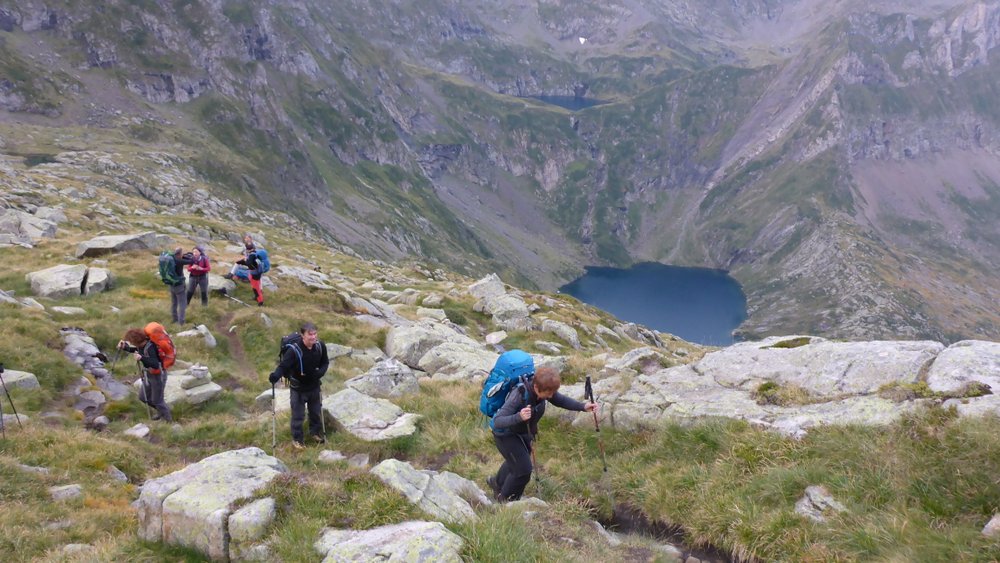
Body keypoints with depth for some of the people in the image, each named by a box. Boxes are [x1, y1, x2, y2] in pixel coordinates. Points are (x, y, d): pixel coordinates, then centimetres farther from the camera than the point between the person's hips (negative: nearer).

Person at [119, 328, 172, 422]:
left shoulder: (150, 347, -32)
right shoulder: (141, 345, -8)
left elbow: (155, 364, -43)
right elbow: (135, 350, 17)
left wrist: (142, 358, -56)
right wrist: (125, 347, -1)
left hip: (158, 376, -9)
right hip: (149, 374, 9)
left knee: (157, 400, 5)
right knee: (143, 397, 19)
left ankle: (169, 420, 26)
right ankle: (161, 411, 40)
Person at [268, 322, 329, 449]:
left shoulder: (320, 346, -15)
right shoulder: (294, 350, -30)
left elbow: (325, 362, 1)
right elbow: (283, 366, -31)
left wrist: (320, 372, -19)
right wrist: (276, 375, -52)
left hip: (314, 386, 4)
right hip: (298, 388, -4)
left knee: (316, 411, 23)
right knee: (298, 415, 9)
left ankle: (316, 432, 48)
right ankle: (297, 439, 32)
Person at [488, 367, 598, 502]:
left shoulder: (543, 389, -21)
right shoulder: (519, 395, -39)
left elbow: (561, 400, -5)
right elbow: (497, 421, -42)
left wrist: (583, 407, -20)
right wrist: (519, 417, -59)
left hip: (525, 433, 7)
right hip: (506, 434, -7)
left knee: (515, 463, 26)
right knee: (523, 469, -10)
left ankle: (497, 483, 57)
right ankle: (505, 499, 18)